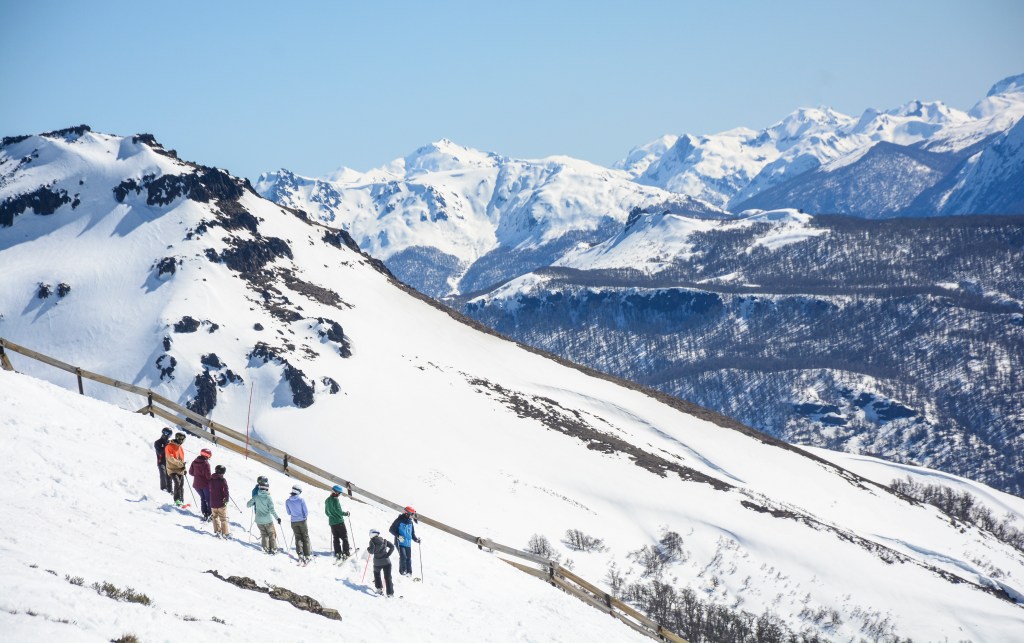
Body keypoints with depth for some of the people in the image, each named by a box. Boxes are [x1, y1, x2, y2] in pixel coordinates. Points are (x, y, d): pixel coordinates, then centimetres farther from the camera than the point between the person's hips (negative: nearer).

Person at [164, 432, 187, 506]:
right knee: (177, 482, -24)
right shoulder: (169, 447, -5)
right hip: (172, 469, -7)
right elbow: (170, 458, -15)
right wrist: (179, 463, -21)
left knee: (181, 485, 4)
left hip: (180, 470, 7)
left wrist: (183, 468, 10)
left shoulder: (181, 448, 17)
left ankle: (181, 501, 9)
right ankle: (177, 500, -25)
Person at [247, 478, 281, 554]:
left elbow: (248, 505, 2)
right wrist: (277, 517, -13)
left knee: (264, 534, 20)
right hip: (268, 520, -3)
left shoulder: (256, 497, -6)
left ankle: (266, 548, 17)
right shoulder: (268, 498, -16)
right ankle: (273, 549, 16)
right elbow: (272, 510, -20)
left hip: (259, 520, 3)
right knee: (271, 534, 15)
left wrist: (254, 503, 22)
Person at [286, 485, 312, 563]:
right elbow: (306, 511, -9)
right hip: (302, 521, -3)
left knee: (298, 538, 11)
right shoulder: (301, 500, -15)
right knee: (305, 537, 9)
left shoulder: (287, 501, -5)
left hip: (294, 522, 3)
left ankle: (300, 554, -2)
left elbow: (289, 513, 5)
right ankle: (307, 555, 8)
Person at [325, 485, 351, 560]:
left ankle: (338, 553, 6)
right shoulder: (335, 500, -15)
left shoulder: (327, 500, 10)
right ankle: (346, 552, -2)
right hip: (339, 522, -7)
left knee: (336, 538, 10)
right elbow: (338, 510, -22)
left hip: (332, 522, 7)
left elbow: (326, 512, 18)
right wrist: (345, 513, -9)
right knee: (344, 537, 1)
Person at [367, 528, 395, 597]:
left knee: (376, 574, 27)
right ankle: (390, 592, -6)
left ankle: (379, 588, 24)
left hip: (377, 562, -2)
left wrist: (368, 549, 5)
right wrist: (388, 554, 10)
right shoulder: (384, 540, 6)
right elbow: (392, 547, 5)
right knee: (388, 577, 1)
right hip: (386, 561, 2)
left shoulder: (372, 541, -7)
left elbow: (371, 551, -15)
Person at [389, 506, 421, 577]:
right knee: (403, 556, -18)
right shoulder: (399, 520, -8)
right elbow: (391, 529, -8)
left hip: (408, 543, 6)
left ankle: (409, 572, 8)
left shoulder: (410, 522, 11)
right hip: (400, 542, -6)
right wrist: (398, 536, -20)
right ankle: (403, 571, -8)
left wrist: (416, 539, 3)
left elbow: (412, 533, 21)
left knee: (408, 558, 4)